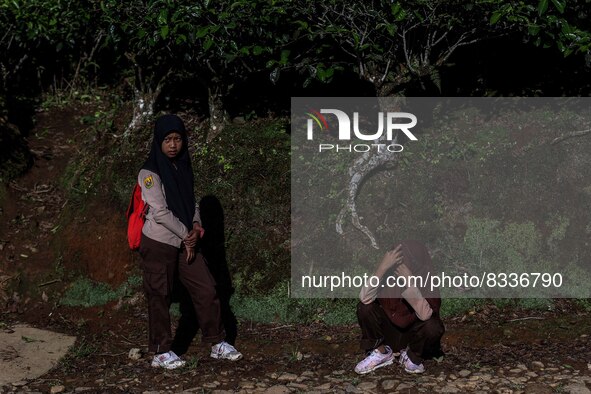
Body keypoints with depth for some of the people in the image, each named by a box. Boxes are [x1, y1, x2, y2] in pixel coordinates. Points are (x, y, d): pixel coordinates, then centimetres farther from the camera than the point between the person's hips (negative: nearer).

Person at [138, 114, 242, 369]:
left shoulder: (183, 167, 10)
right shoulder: (150, 173, -12)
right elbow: (159, 212, -17)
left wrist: (196, 225, 0)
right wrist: (186, 234, -11)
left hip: (185, 241, 7)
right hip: (158, 243, -7)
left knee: (206, 289, 6)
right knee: (160, 298, 1)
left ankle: (217, 344, 16)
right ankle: (161, 353, 13)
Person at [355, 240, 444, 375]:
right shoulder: (389, 272, -19)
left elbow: (424, 315, -35)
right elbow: (364, 299, -31)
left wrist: (410, 283, -42)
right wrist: (382, 267, -38)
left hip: (413, 333, -1)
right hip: (388, 329, 2)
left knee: (434, 327, -31)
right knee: (364, 308, -22)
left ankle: (411, 355, 0)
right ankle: (381, 352, 0)